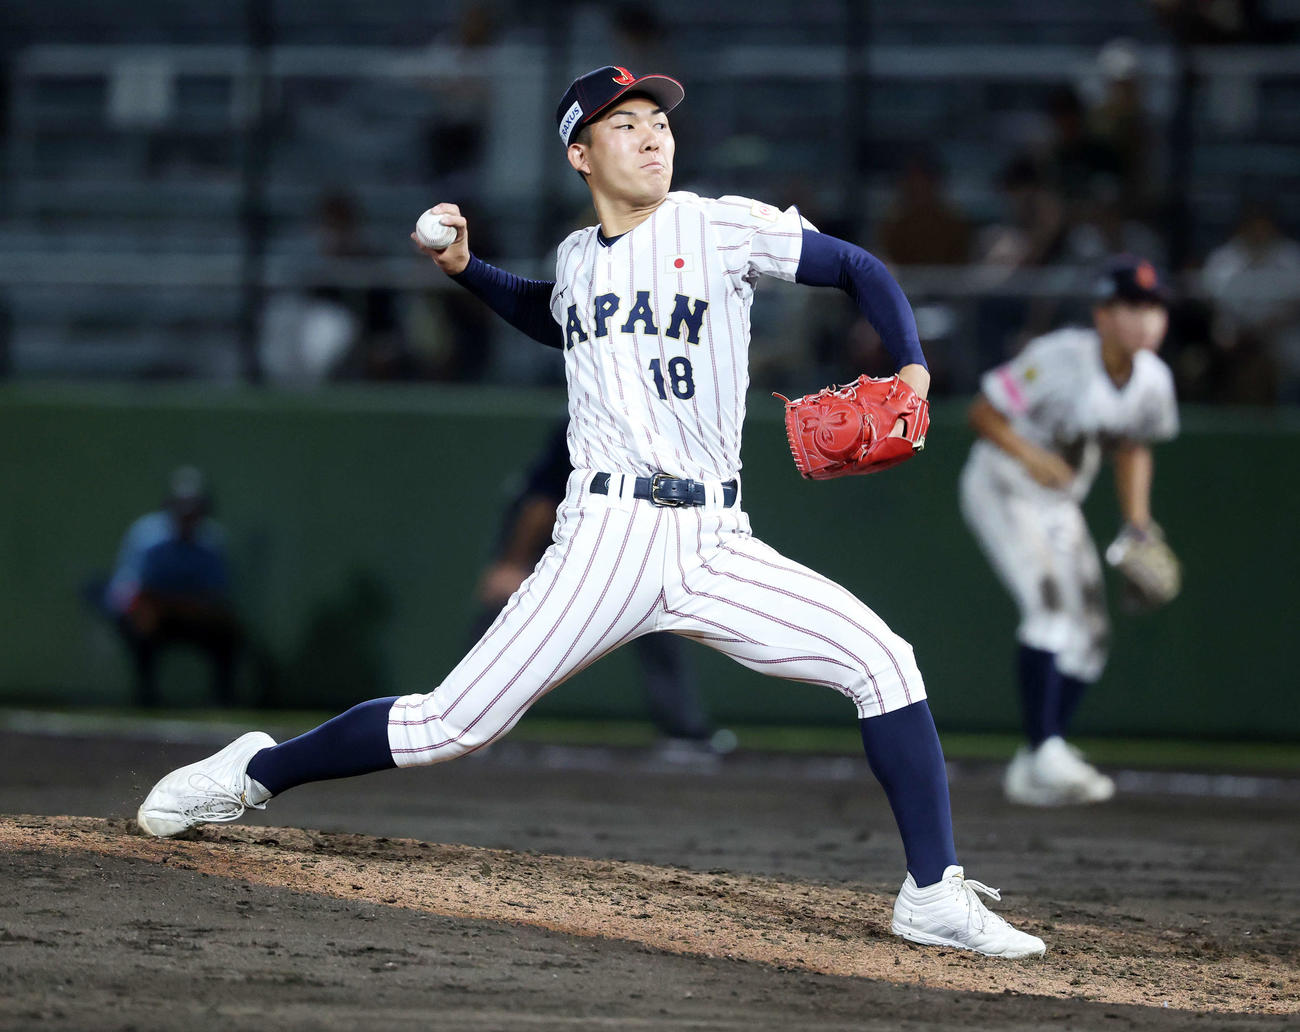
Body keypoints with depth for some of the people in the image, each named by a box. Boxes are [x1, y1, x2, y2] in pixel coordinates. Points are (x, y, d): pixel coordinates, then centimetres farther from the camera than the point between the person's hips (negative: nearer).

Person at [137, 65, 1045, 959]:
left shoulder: (723, 227, 2)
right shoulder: (577, 258, 13)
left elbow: (861, 270, 6)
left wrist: (912, 371, -10)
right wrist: (466, 268, 22)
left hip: (716, 547, 0)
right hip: (609, 540, 0)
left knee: (882, 659, -16)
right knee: (457, 723, -6)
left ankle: (935, 896, -8)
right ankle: (253, 774, 14)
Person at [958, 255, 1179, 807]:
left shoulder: (1153, 381, -7)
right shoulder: (1057, 359, -26)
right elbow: (984, 412, -18)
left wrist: (1138, 521, 1)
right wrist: (1031, 457, -32)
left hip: (1060, 503, 8)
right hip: (1000, 487, -8)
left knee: (1088, 635, 5)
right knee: (1050, 603, -25)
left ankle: (1031, 770, 15)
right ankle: (1045, 756, -28)